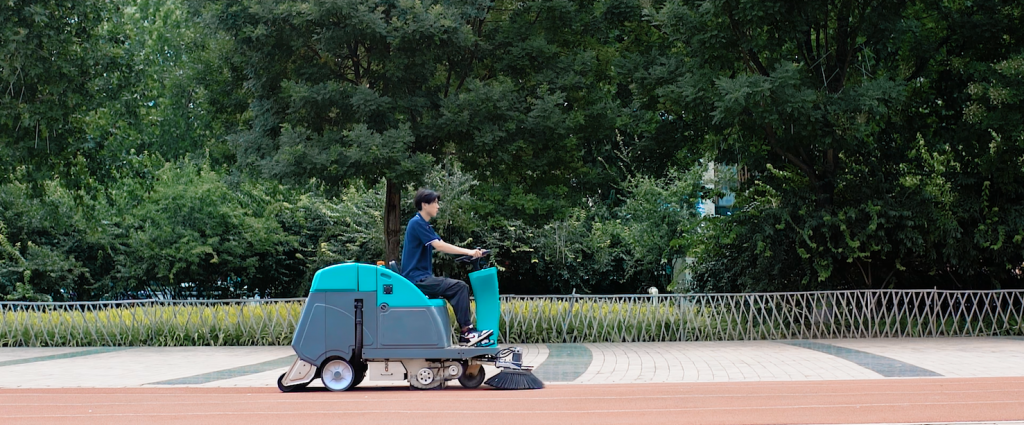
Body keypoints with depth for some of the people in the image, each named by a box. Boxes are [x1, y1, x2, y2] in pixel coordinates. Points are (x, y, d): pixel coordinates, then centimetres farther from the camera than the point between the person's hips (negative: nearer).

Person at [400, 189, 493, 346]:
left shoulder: (424, 225, 19)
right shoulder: (417, 223, -12)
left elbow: (442, 245, 13)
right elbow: (439, 246, -20)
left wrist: (470, 252, 1)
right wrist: (468, 252, -19)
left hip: (423, 277, 10)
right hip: (417, 278, -10)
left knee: (460, 288, 5)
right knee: (459, 287, -18)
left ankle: (467, 333, 1)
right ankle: (467, 331, -15)